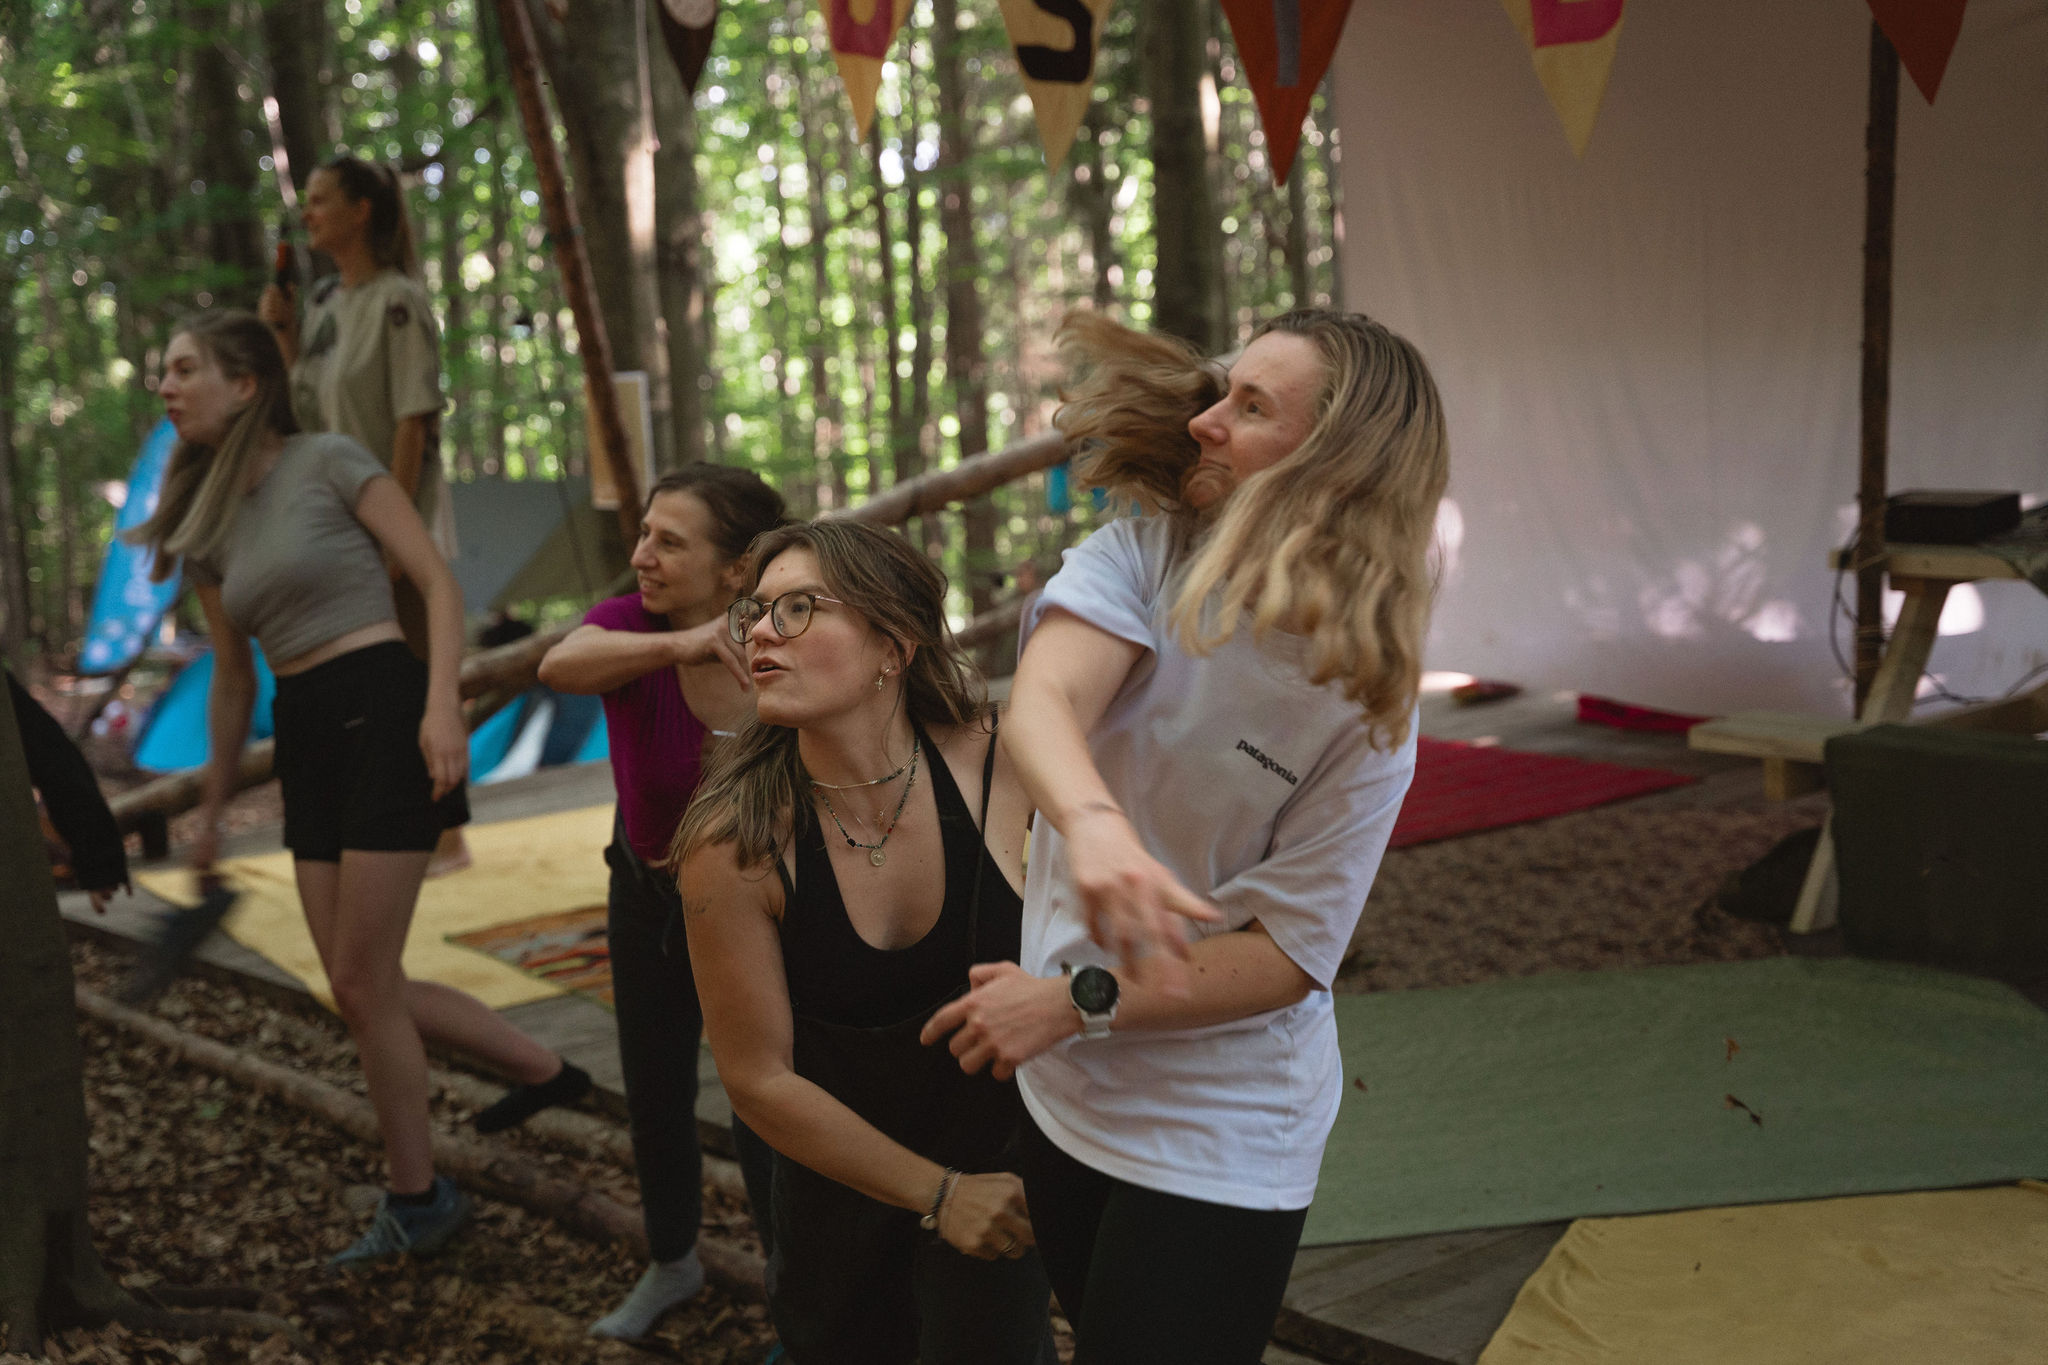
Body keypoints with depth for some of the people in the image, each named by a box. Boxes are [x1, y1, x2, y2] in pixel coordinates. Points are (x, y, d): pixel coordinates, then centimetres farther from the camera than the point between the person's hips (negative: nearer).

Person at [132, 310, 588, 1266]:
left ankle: (415, 1202, 13)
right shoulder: (207, 528, 15)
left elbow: (439, 586, -9)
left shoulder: (329, 463, -4)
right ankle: (543, 1069, 26)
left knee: (360, 983, -4)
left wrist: (441, 708, -22)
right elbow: (233, 680, 21)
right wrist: (211, 811, 23)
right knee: (362, 989, 6)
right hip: (305, 739, 7)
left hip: (381, 712, -7)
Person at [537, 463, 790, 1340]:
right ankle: (672, 1266, 46)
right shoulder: (631, 629, -26)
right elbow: (560, 666, -50)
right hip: (650, 895, 3)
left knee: (763, 1119, -4)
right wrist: (682, 646, -66)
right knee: (655, 1094, 18)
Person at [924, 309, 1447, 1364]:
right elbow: (1042, 701, -30)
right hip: (1057, 1091, 4)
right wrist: (1094, 823, -51)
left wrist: (1079, 1003, -26)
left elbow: (1284, 955, -18)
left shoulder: (1364, 707, -17)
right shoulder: (1144, 554, -11)